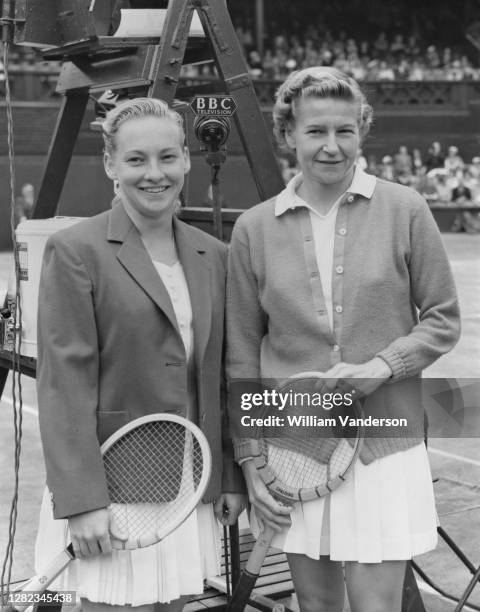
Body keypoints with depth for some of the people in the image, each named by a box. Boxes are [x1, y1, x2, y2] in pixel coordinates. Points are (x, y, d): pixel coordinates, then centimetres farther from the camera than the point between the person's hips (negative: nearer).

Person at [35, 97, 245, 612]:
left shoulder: (213, 256, 9)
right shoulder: (75, 251, -8)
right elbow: (63, 386, -12)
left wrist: (232, 478, 10)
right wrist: (82, 501, -17)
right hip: (111, 489, -5)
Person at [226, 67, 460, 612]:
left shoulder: (403, 210, -3)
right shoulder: (254, 228, 1)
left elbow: (443, 320, 3)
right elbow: (241, 357, 5)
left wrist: (384, 364, -14)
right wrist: (249, 459, 3)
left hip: (384, 448, -1)